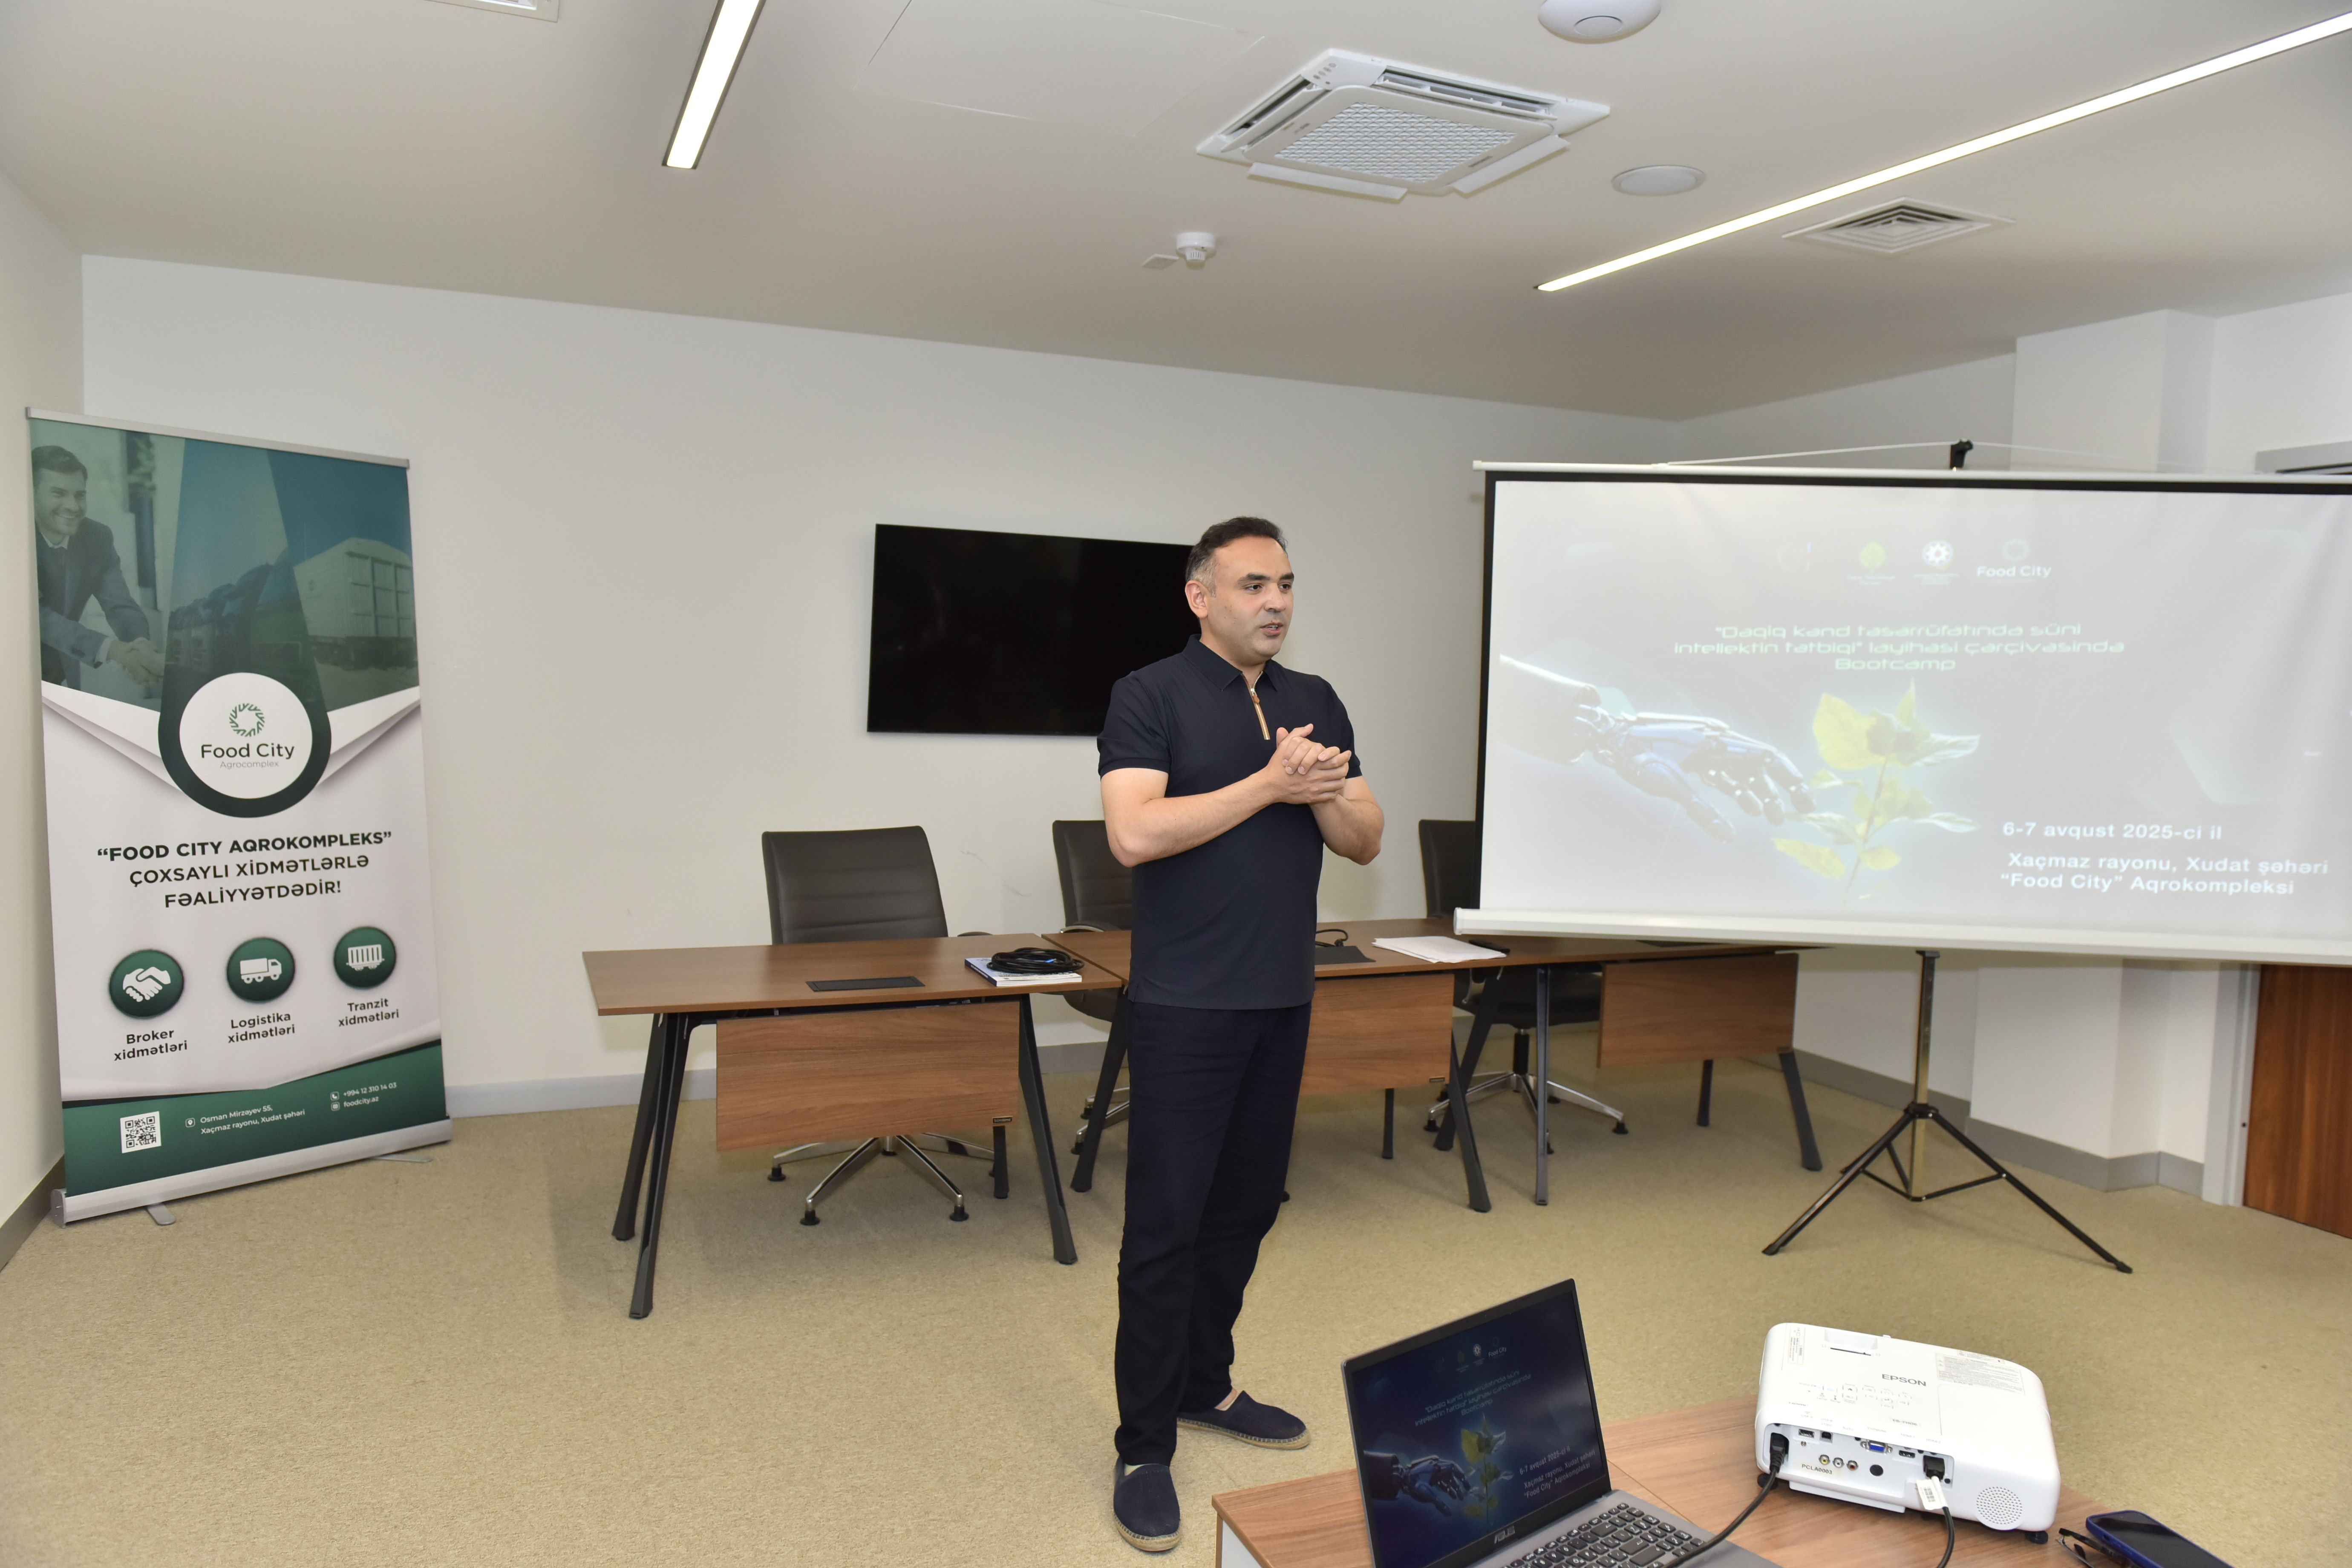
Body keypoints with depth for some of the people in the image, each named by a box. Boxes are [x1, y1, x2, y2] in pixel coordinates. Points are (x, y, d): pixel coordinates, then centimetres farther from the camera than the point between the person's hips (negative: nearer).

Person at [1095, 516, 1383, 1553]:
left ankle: (1205, 1384, 33)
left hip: (1282, 999, 6)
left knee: (1245, 1207, 15)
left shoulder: (1315, 701, 11)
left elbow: (1364, 840, 9)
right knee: (1165, 1222, -2)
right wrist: (1268, 783, -18)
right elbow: (1135, 832, -20)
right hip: (1185, 1003, -6)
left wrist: (1320, 789, -12)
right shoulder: (1150, 696, -7)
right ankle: (1144, 1449, 10)